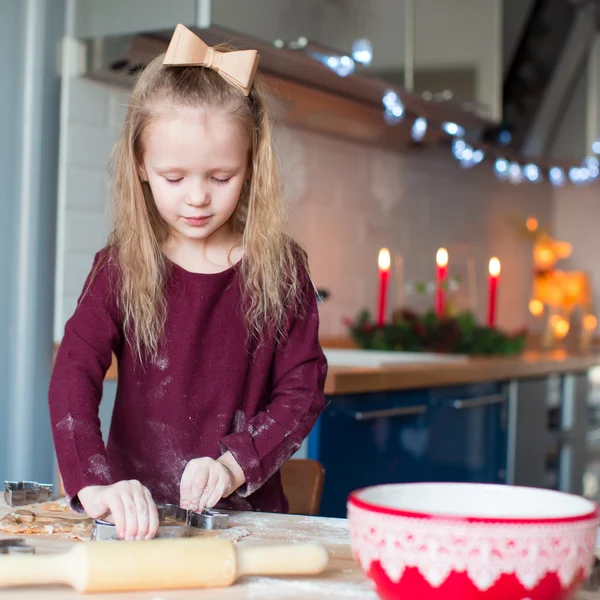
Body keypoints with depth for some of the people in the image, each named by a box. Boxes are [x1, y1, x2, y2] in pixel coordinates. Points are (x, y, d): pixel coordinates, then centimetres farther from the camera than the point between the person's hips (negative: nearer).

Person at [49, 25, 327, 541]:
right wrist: (95, 484, -27)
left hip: (247, 513, 0)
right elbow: (73, 375, -10)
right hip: (137, 515, 1)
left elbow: (301, 392, 2)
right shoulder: (121, 267, 2)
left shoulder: (281, 270, 2)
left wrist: (233, 466, -15)